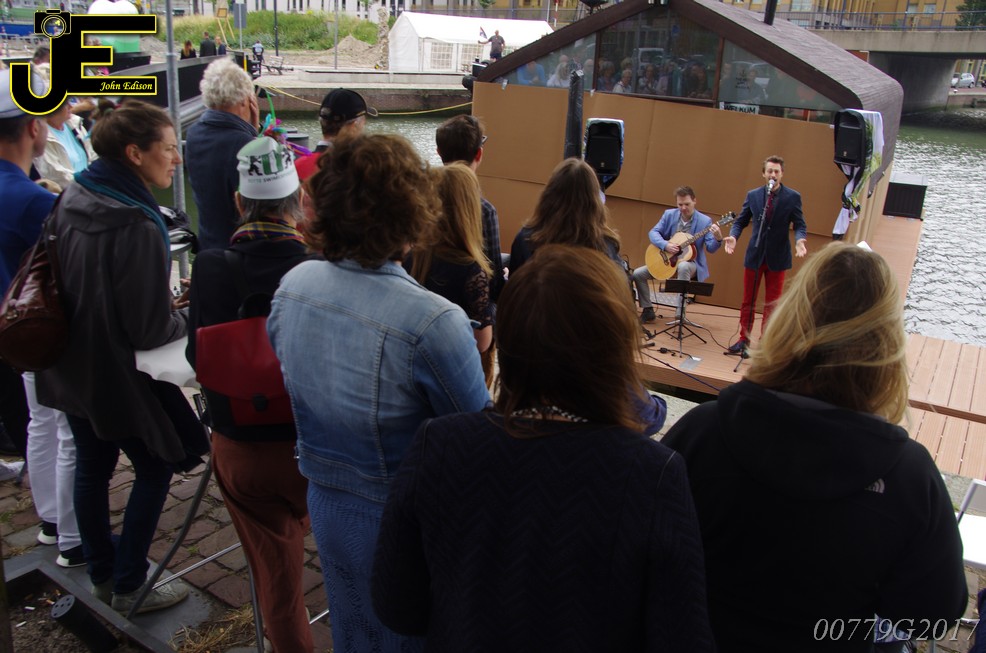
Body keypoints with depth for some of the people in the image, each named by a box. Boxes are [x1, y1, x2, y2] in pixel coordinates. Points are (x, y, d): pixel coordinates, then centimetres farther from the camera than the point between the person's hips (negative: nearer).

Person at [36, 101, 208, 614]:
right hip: (117, 375, -8)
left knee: (91, 466, 21)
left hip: (71, 367, 8)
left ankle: (101, 573, 39)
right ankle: (128, 587, 24)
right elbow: (150, 331, -26)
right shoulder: (137, 226, -28)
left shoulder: (71, 200, -1)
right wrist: (187, 315, -6)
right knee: (154, 468, 11)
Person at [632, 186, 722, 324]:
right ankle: (648, 310, 2)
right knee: (638, 274, -11)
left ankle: (680, 314, -36)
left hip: (691, 262, -4)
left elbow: (710, 249, -13)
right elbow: (653, 232, -3)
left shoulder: (705, 221, -9)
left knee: (683, 266, -41)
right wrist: (665, 245, -22)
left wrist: (718, 239, -36)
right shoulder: (669, 214, 0)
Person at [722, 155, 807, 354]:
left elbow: (800, 225, -3)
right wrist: (733, 236, -14)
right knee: (748, 301, 8)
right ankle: (744, 339, 19)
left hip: (777, 257, -2)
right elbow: (740, 221, 6)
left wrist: (799, 239, -24)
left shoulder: (793, 197, -3)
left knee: (772, 303, 7)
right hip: (755, 255, 2)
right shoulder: (753, 195, 3)